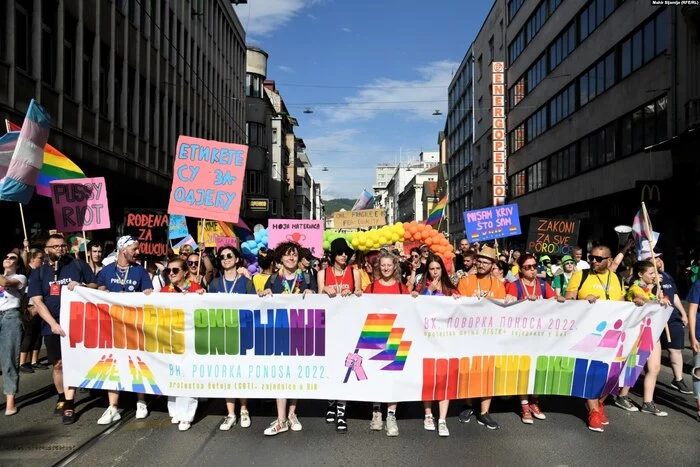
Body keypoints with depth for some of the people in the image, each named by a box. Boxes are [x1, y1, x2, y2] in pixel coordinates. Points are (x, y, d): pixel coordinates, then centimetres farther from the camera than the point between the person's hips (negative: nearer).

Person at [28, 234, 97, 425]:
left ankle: (69, 405, 2)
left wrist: (81, 286, -17)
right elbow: (37, 302, -4)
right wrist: (53, 323, -16)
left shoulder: (79, 265, 3)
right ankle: (62, 398, 30)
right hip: (53, 326, 2)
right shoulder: (38, 273, 6)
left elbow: (95, 287, 6)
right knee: (59, 364, 10)